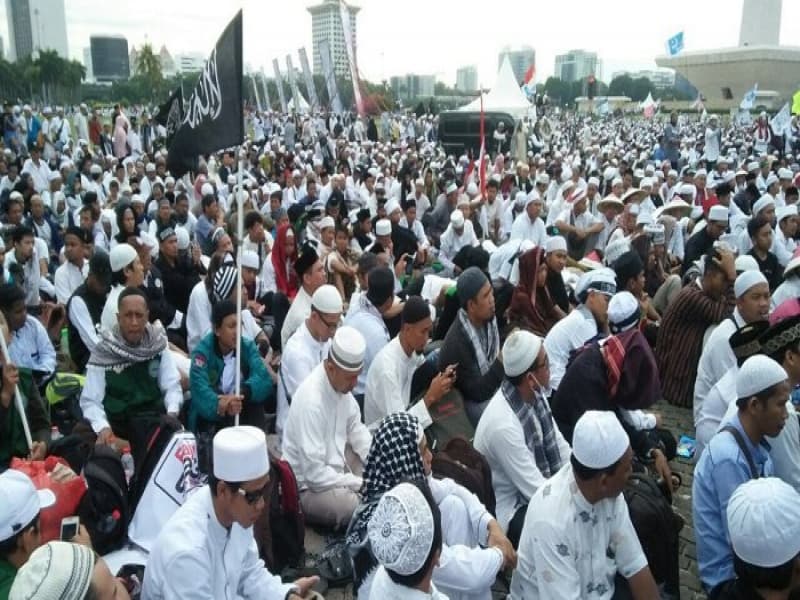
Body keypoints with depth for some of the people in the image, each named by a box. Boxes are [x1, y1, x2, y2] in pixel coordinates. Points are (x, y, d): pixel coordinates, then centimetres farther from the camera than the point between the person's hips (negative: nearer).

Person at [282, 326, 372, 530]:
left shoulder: (341, 381, -7)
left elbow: (355, 427, 8)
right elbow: (314, 473, -29)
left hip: (334, 462, 9)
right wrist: (361, 484, -21)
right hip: (309, 486, -9)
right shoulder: (311, 401, -31)